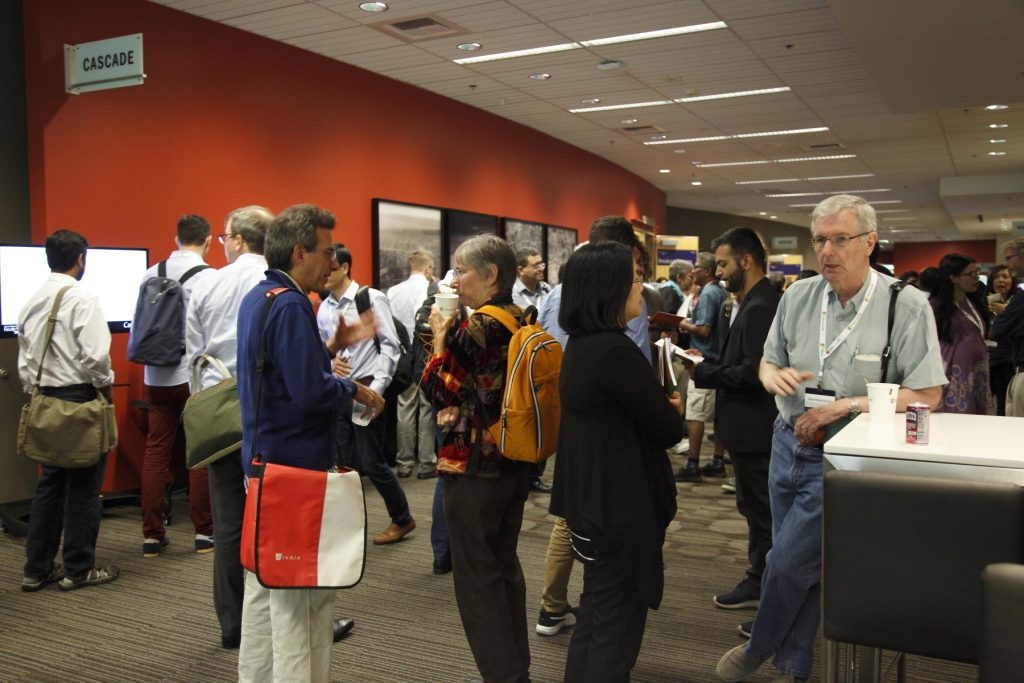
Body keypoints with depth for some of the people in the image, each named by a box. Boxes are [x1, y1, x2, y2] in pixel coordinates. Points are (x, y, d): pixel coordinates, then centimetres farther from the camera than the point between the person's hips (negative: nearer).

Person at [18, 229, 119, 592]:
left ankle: (36, 570, 21)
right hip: (80, 398, -7)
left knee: (49, 484, 15)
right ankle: (78, 569, 12)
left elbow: (24, 363, 12)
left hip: (45, 400, 7)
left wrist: (35, 395, 20)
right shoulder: (82, 298, -14)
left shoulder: (31, 303, 9)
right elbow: (95, 356, -20)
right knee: (83, 487, 3)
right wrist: (106, 390, -5)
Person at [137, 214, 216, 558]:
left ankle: (152, 534, 15)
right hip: (196, 375, -4)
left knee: (157, 451, 9)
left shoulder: (151, 275, 6)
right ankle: (203, 532, 13)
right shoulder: (209, 277, -10)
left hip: (158, 375, 5)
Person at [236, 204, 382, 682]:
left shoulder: (257, 298, 12)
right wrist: (354, 390, -9)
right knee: (303, 591, -1)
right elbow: (311, 392, -25)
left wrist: (335, 345, 10)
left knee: (265, 581, 19)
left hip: (262, 459, 11)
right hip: (297, 464, -10)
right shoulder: (291, 305, -20)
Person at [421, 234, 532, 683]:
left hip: (474, 466, -9)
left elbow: (439, 391, -12)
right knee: (506, 566, 19)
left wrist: (440, 337, -2)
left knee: (477, 576, 5)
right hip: (515, 462, 9)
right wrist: (453, 336, 10)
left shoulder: (478, 328, -19)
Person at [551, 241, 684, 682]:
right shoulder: (615, 351, -23)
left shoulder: (581, 345, 6)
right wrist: (673, 409, 4)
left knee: (596, 613, 22)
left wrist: (657, 405, 2)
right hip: (621, 506, -10)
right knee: (616, 628, 4)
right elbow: (667, 429, -16)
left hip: (592, 498, 10)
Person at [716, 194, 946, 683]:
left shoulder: (907, 306, -12)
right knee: (796, 565, 16)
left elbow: (927, 395, -12)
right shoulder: (798, 296, 1)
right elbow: (767, 365, 11)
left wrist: (844, 407, -19)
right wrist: (777, 377, -14)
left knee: (787, 566, -1)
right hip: (789, 445, 5)